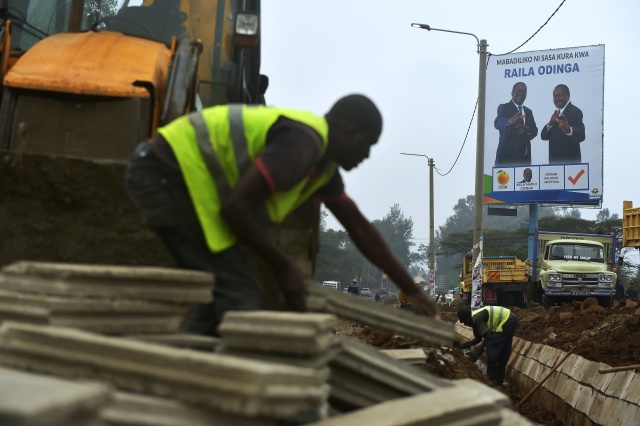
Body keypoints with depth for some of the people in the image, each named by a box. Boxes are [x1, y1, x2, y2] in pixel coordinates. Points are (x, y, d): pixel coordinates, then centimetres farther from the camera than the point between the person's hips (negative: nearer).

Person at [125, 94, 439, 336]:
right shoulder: (304, 143, -18)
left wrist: (412, 291, 21)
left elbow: (360, 229, 19)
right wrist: (284, 268, -12)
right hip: (167, 173, -10)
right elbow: (235, 207, -24)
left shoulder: (323, 164, 14)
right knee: (239, 293, -10)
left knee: (222, 293, 15)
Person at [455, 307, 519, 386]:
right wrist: (462, 345, 15)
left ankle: (491, 379, 1)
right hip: (510, 320, 10)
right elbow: (478, 338, 18)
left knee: (491, 348, -6)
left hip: (506, 322, -10)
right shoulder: (475, 319, 12)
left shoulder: (477, 319, -19)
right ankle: (499, 379, 26)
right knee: (503, 351, 17)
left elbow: (488, 336, -22)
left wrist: (480, 348, -10)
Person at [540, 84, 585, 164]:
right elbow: (544, 136, 5)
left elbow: (581, 136, -26)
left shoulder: (575, 111, -10)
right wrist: (551, 123, -14)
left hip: (569, 161, -7)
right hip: (555, 160, 7)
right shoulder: (556, 113, 14)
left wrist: (568, 129, -47)